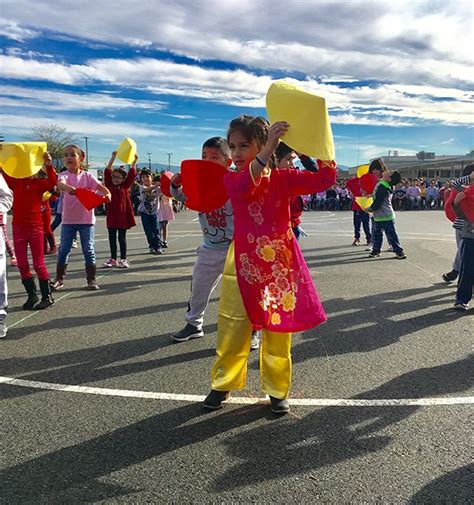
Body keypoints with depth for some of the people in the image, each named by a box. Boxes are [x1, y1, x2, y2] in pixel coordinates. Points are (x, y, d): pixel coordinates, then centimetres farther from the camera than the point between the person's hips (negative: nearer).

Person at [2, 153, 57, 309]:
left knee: (38, 264, 2)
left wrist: (48, 164, -35)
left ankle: (47, 296, 13)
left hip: (35, 227, -3)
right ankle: (32, 295, 19)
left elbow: (52, 181, -23)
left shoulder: (40, 183, -3)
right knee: (22, 264, 6)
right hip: (18, 227, 3)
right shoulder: (15, 182, 6)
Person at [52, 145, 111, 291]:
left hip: (86, 219, 0)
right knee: (63, 250, 5)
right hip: (68, 219, 0)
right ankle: (59, 279, 18)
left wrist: (107, 194, -34)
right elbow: (60, 184, -28)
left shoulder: (87, 176, 0)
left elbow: (101, 187, -10)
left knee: (89, 250, 4)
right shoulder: (64, 175, -5)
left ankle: (91, 279, 14)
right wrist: (68, 188, -52)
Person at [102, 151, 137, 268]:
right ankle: (113, 259, 19)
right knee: (112, 238, 9)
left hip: (123, 216, -2)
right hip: (111, 216, 2)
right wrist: (113, 158, -10)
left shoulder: (125, 186, 3)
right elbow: (107, 172, -5)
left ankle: (123, 259, 12)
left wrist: (134, 161, -8)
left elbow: (132, 174, -3)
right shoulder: (109, 186, 4)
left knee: (122, 238, 5)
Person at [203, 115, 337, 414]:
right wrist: (268, 151, -38)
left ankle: (277, 390, 26)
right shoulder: (232, 179, -1)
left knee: (278, 332, 9)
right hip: (244, 265, 0)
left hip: (280, 263, 0)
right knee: (232, 331, 8)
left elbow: (325, 179, -9)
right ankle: (224, 383, 29)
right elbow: (244, 187, -26)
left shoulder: (283, 178, -1)